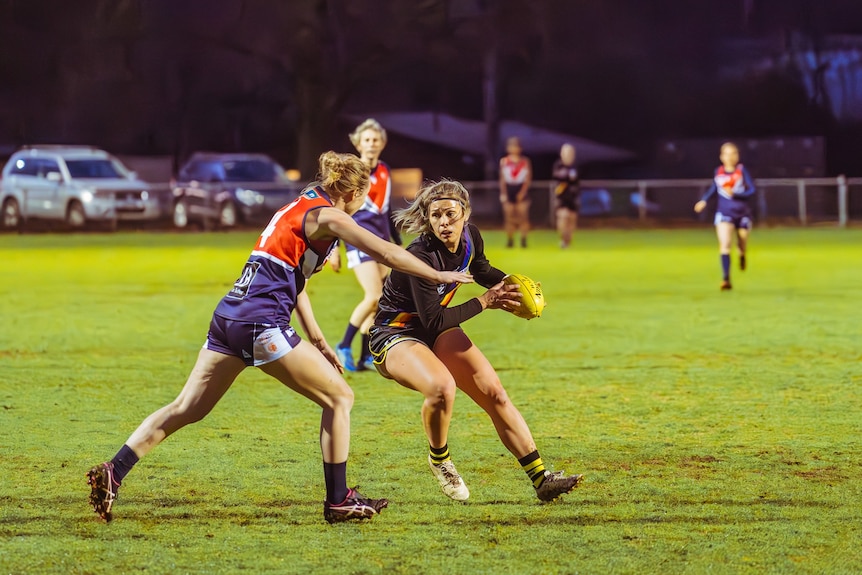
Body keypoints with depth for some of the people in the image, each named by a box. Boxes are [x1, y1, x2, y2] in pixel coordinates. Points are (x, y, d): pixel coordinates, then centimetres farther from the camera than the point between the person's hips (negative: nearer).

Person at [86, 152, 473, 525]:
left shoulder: (299, 207, 23)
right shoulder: (327, 216, -5)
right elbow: (386, 253, -8)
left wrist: (317, 340, 27)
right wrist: (437, 276, 3)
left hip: (229, 315, 9)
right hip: (262, 323, -9)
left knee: (187, 409, 9)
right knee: (339, 397, 2)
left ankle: (111, 474, 1)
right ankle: (338, 500, 5)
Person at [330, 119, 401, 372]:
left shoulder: (384, 171, 11)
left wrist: (399, 244, 23)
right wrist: (333, 249, -12)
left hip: (383, 241, 7)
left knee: (379, 302, 1)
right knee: (374, 297, -16)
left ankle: (366, 357, 6)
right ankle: (344, 347, -2)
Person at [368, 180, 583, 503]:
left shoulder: (470, 237, -8)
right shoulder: (421, 256, -31)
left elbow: (480, 270, 18)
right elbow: (434, 320, -28)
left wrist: (508, 284, -1)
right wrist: (485, 302, -23)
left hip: (436, 331, 8)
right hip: (395, 336, -8)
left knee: (493, 393, -2)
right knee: (442, 387, -35)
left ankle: (541, 479, 1)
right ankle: (439, 459, -5)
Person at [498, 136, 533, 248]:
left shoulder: (525, 161, 3)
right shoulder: (504, 161, 7)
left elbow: (528, 178, 0)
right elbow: (502, 179, 6)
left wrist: (523, 192, -11)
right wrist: (503, 193, -2)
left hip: (522, 190, -1)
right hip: (509, 190, 1)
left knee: (523, 216, -5)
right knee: (509, 216, -1)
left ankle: (524, 239, 0)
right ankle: (510, 240, 4)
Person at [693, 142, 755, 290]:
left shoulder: (742, 170, -8)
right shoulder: (718, 172, 0)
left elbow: (752, 191, -12)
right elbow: (713, 187, 19)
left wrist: (734, 194, -24)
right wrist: (703, 201, 9)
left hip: (742, 214, 0)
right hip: (724, 213, 0)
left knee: (742, 245, 15)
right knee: (725, 244, -19)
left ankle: (742, 255, 55)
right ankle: (726, 279, -21)